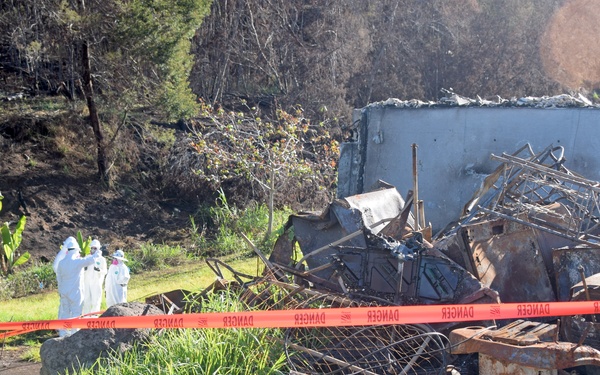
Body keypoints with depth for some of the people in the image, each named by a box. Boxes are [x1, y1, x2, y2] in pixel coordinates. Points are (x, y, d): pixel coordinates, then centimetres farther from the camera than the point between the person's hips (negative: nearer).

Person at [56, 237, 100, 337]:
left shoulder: (61, 263, 1)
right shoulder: (78, 261, -16)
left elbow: (58, 277, 10)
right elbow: (90, 259, -8)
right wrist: (96, 254, 14)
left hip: (64, 291, 5)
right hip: (76, 292, -5)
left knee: (64, 311, 12)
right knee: (76, 312, 1)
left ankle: (63, 332, 14)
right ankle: (74, 333, 2)